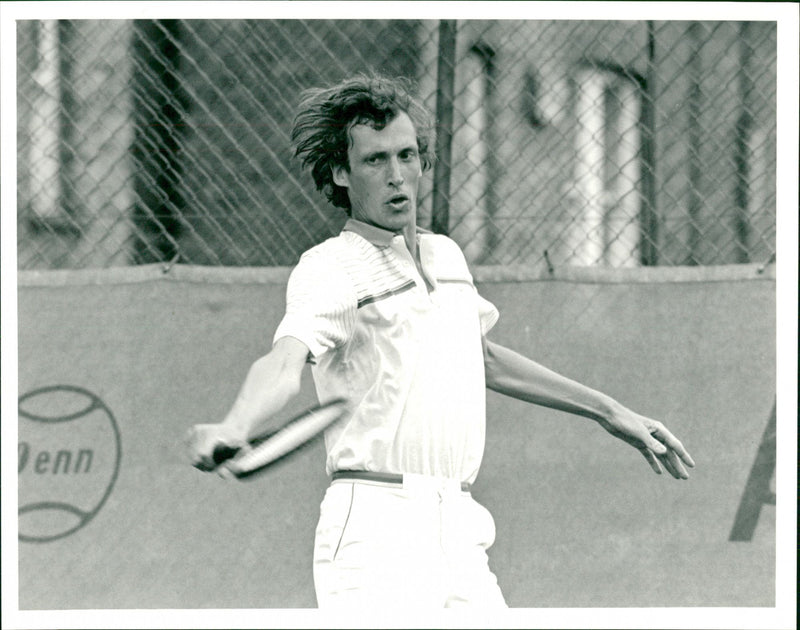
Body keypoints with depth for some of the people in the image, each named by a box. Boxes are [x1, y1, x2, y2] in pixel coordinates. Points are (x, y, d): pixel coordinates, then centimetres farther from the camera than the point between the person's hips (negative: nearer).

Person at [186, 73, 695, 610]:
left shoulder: (445, 255, 18)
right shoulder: (328, 269, -5)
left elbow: (487, 358, 34)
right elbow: (284, 364, -24)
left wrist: (609, 412, 39)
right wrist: (233, 429, -45)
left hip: (463, 538, 7)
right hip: (375, 531, -7)